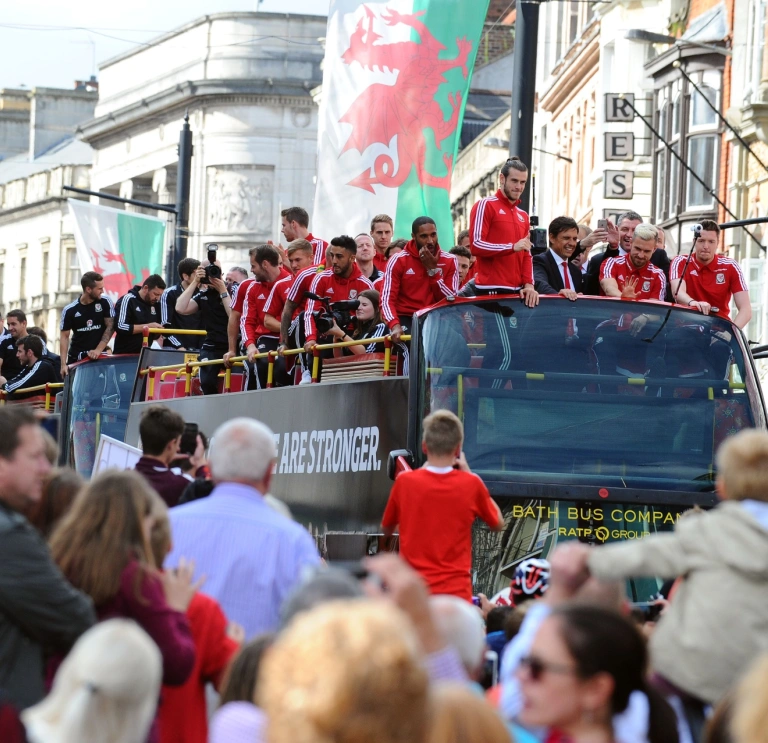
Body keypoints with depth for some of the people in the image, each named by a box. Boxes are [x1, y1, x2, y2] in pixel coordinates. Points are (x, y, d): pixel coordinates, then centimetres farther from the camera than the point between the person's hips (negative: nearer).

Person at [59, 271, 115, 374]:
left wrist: (98, 350, -13)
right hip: (76, 358, 0)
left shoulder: (105, 303, -2)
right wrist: (63, 364, -8)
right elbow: (64, 336, 1)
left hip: (99, 357, 0)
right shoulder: (70, 310, -3)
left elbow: (110, 327, -2)